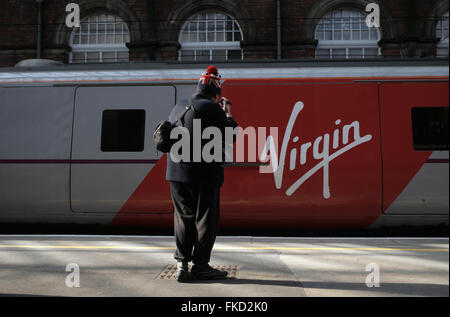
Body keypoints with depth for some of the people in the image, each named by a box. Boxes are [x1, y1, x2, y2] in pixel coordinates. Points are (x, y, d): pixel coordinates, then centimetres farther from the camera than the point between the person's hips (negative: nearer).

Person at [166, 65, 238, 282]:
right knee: (205, 219, 5)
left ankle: (182, 264, 14)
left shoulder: (178, 108, 14)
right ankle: (200, 266, 12)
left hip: (177, 174, 6)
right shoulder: (213, 108, -8)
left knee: (183, 218, 14)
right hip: (205, 174, -6)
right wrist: (228, 113, 12)